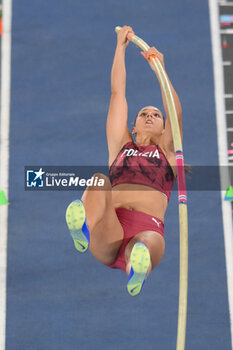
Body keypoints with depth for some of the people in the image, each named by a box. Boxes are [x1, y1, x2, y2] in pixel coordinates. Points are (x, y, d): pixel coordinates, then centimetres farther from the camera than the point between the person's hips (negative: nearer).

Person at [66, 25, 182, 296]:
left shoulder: (167, 151, 28)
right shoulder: (121, 146, 30)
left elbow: (176, 112, 12)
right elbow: (117, 93, 29)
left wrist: (159, 69, 6)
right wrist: (120, 46, 30)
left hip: (148, 227, -1)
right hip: (108, 234, 1)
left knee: (151, 242, -38)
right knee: (99, 180, -30)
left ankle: (138, 269, -73)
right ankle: (84, 231, -61)